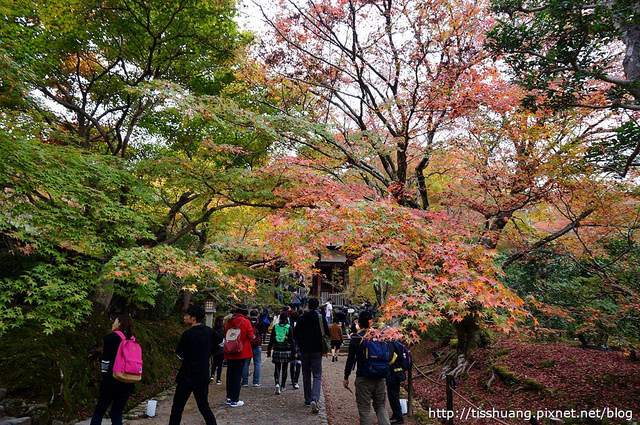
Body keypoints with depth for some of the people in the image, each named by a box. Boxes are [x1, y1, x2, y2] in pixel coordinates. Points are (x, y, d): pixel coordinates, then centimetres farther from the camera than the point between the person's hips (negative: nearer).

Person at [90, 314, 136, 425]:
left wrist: (105, 376, 5)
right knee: (117, 413, 14)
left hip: (112, 380, -5)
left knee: (99, 411, 10)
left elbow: (106, 360, -6)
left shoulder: (112, 337, -5)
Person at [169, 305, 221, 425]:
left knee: (177, 407, 9)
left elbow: (180, 356, -7)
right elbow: (221, 343, 14)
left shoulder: (187, 335, -16)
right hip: (203, 377, 5)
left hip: (187, 378, -5)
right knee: (204, 407, 14)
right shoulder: (209, 331, -1)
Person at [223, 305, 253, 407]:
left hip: (230, 352, 4)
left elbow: (225, 335, 8)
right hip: (241, 352, -4)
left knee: (230, 374, 15)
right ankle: (235, 400, 3)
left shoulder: (229, 321, 0)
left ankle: (229, 397, 23)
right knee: (238, 375, 1)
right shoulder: (246, 322, -12)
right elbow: (251, 336, -10)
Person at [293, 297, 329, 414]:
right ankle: (314, 399, -18)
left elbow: (295, 335, 1)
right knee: (317, 376, 1)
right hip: (317, 351, -2)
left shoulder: (302, 318, -1)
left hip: (304, 351, 2)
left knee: (306, 375, 16)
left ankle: (308, 400, 22)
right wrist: (323, 347, 10)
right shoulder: (321, 318, -7)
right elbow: (327, 333, -5)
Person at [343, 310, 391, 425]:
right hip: (380, 378, 4)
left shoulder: (355, 339, -7)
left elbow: (350, 360, -6)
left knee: (364, 408, 6)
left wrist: (346, 378, 2)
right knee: (380, 405, 17)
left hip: (363, 378, -4)